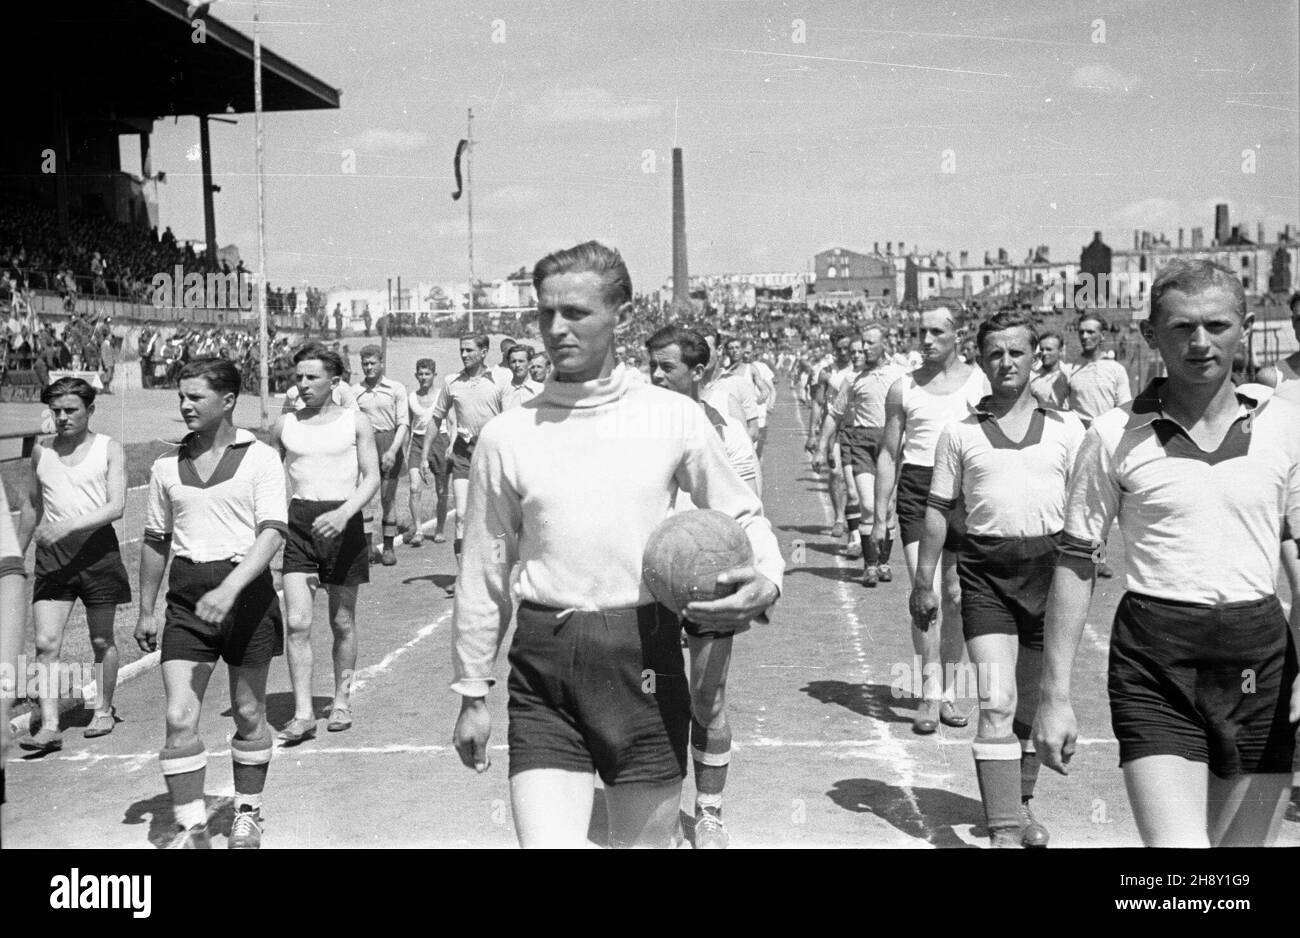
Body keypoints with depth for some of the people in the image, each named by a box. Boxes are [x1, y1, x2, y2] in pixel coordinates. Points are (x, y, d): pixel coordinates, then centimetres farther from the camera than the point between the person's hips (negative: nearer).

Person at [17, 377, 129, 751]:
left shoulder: (109, 449, -1)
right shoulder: (41, 451, 11)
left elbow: (116, 506, -12)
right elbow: (33, 505, 23)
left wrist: (70, 525, -24)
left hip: (96, 548, -3)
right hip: (51, 552, 3)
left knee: (101, 640, 8)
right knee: (45, 643, -7)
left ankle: (103, 711, 24)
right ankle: (49, 726, -7)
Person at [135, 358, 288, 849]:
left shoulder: (260, 458, -4)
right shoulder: (167, 466, 9)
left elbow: (273, 533, -14)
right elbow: (155, 541, 17)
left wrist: (229, 590, -27)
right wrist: (145, 610, 17)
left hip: (246, 590, -3)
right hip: (186, 600, 3)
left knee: (248, 713, 10)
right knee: (178, 719, -7)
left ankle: (247, 815, 28)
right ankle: (191, 830, 2)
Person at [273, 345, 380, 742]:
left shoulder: (355, 422, 1)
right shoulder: (285, 424, 8)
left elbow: (372, 478, -5)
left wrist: (344, 513, -21)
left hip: (342, 521, -1)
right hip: (298, 522, 2)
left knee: (343, 622, 8)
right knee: (297, 622, -8)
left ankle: (341, 701, 24)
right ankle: (303, 713, -5)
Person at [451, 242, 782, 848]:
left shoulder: (675, 418, 0)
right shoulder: (505, 436, 3)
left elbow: (741, 514, 11)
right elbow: (484, 573, 9)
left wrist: (767, 578, -10)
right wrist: (471, 692, 12)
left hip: (644, 659, 0)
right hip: (543, 665, 1)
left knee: (647, 842, 12)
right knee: (545, 840, -9)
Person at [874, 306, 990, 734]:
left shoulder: (978, 382, 7)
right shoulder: (903, 388, 8)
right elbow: (889, 454, 10)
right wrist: (880, 517, 7)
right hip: (917, 487, -1)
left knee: (955, 596, 6)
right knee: (924, 592, -12)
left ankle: (948, 691, 19)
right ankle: (930, 693, -6)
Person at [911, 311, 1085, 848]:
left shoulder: (1066, 429, 8)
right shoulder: (960, 433, 7)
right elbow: (939, 509, 9)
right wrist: (923, 582, 8)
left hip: (1049, 563, 2)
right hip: (986, 568, -1)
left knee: (1032, 703, 13)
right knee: (997, 703, -11)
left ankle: (1021, 803, 33)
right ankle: (1004, 830, -8)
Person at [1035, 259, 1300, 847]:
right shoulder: (1115, 437, -2)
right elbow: (1076, 562, 1)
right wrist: (1055, 694, -1)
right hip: (1154, 666, -3)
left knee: (1243, 844, 15)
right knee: (1174, 843, -16)